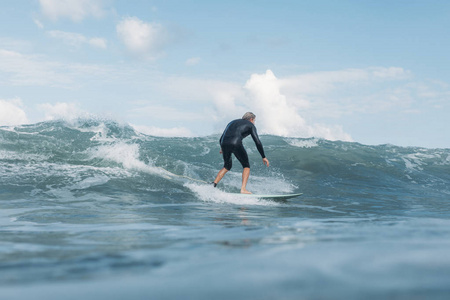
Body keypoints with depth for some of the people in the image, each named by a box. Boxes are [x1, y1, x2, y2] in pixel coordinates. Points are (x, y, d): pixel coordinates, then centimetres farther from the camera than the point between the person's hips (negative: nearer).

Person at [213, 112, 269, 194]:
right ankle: (243, 189, -4)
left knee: (227, 167, 25)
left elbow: (221, 139, 34)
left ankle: (213, 185, 12)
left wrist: (222, 148, 53)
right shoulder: (250, 125, 21)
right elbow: (257, 142, 10)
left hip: (224, 143, 5)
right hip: (236, 143, -5)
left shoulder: (232, 122, 36)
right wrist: (263, 157, 15)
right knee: (246, 166, 11)